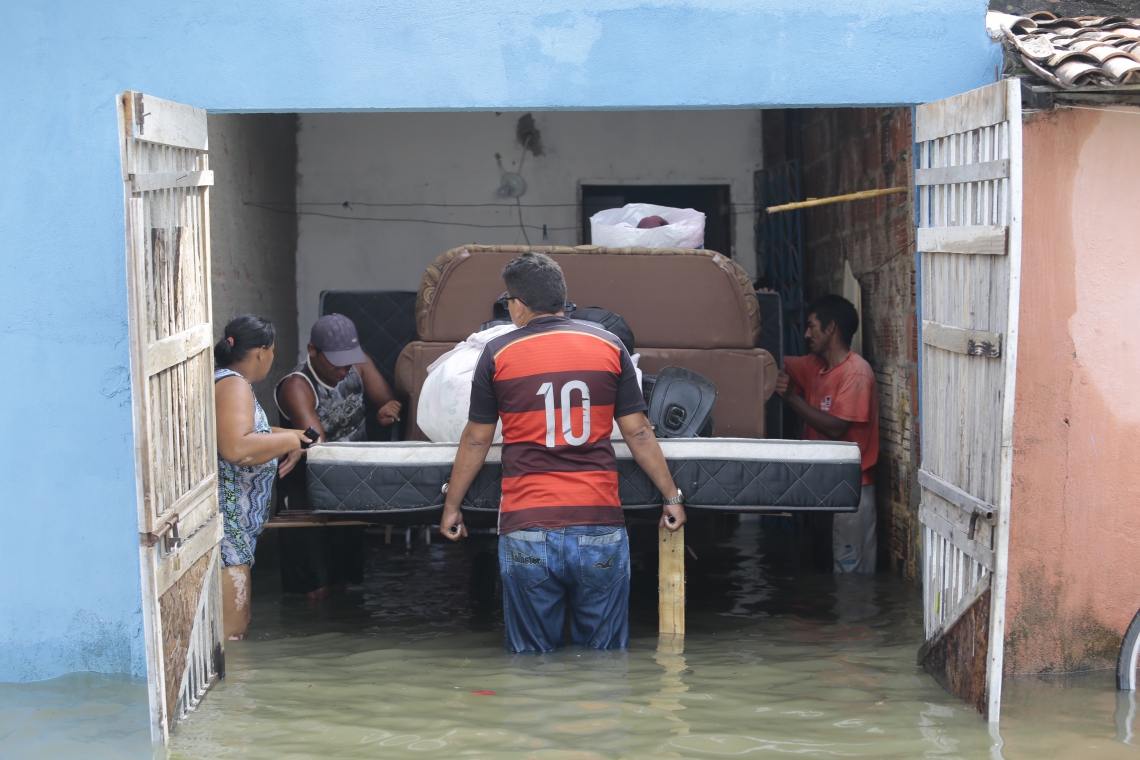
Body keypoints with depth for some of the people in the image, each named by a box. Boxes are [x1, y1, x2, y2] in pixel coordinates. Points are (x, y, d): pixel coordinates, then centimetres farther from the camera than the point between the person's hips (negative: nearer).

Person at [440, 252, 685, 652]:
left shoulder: (499, 354, 2)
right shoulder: (609, 346, 5)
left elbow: (476, 440, 8)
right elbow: (638, 433, 7)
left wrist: (452, 506, 20)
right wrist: (671, 496, 17)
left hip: (527, 530, -1)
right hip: (600, 527, 1)